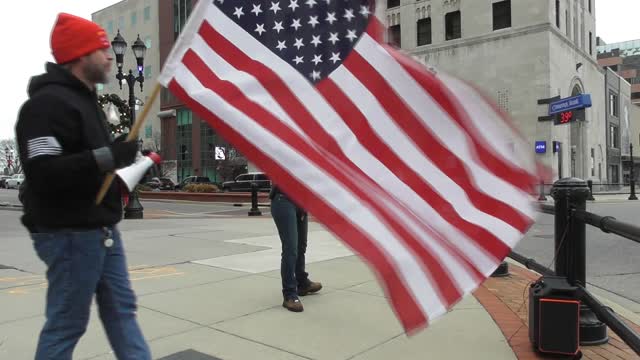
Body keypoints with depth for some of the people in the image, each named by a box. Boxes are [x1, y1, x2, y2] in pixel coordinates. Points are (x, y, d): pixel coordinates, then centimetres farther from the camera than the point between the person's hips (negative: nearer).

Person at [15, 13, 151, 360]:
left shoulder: (85, 99, 17)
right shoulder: (48, 102, -16)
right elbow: (43, 173, -26)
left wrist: (120, 158, 13)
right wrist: (107, 156, -25)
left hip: (101, 230, 10)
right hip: (70, 234, -10)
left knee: (121, 309, 14)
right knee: (66, 323, 1)